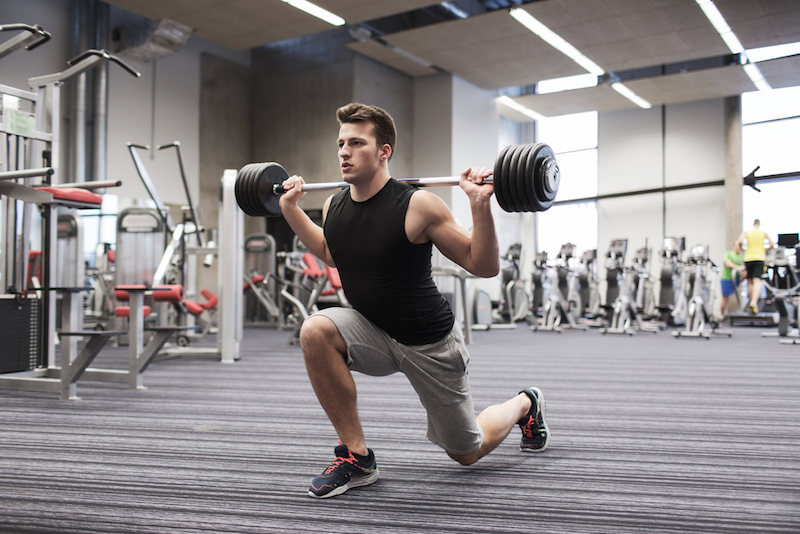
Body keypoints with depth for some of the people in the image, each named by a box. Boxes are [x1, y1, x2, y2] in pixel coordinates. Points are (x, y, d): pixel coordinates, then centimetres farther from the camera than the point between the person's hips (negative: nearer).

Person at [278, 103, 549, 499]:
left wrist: (480, 205, -30)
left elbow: (484, 267, -17)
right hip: (373, 332, 4)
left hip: (429, 342, -4)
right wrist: (290, 209, 11)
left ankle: (525, 404, 44)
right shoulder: (333, 207, -6)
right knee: (315, 331, -28)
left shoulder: (417, 206, -22)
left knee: (466, 453, 10)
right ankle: (356, 456, -13)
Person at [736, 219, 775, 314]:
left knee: (750, 282, 12)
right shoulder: (763, 233, 8)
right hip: (759, 258, -1)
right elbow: (772, 244, 8)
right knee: (757, 281, -13)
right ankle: (754, 302, -33)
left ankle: (752, 302, 14)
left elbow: (739, 241, -9)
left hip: (748, 259, 2)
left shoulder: (747, 233, 7)